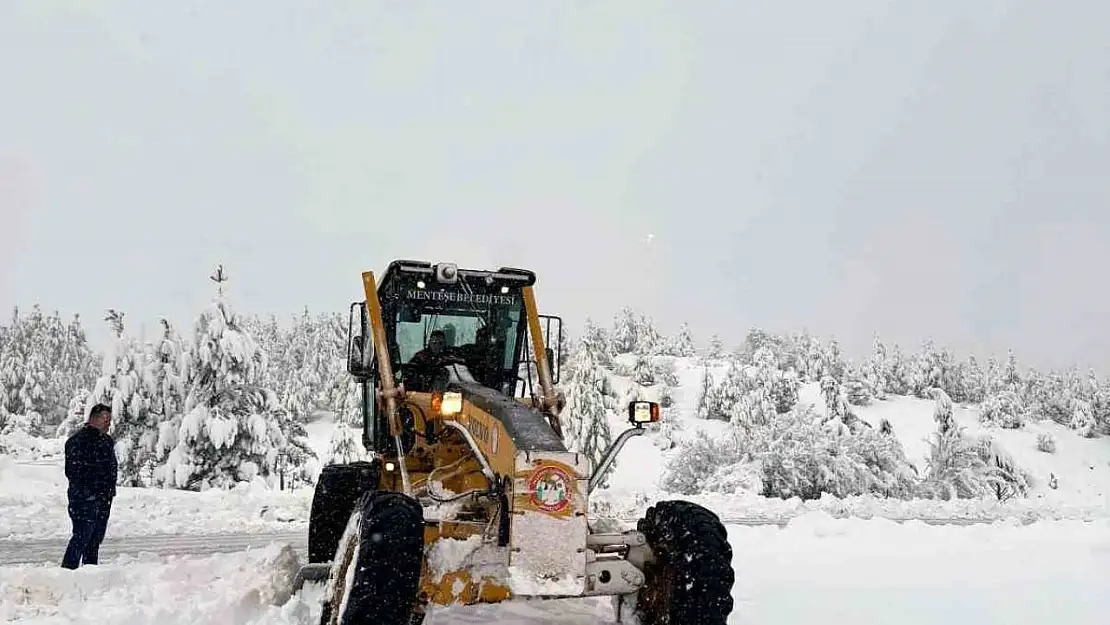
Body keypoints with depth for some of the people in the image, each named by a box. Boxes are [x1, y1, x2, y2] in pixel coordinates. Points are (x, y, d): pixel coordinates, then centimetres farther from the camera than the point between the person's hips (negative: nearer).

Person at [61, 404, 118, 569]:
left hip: (104, 500, 8)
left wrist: (110, 490, 18)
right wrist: (87, 492, -19)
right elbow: (72, 471, -17)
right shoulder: (78, 440, -13)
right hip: (85, 500, -8)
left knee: (96, 538, 13)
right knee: (82, 536, -9)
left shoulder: (107, 440, 15)